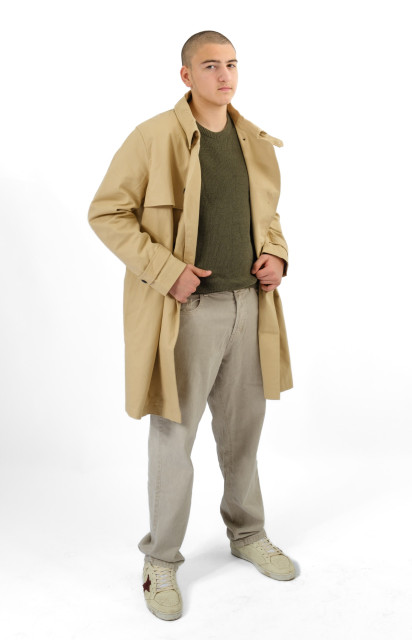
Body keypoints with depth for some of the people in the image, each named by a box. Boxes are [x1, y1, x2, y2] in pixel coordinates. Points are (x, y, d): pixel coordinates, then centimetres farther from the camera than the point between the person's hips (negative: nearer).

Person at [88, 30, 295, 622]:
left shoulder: (256, 143, 10)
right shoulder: (154, 137, -8)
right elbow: (106, 212, -8)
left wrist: (276, 255, 2)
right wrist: (164, 271, -17)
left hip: (249, 304, 5)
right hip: (186, 309, -5)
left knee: (243, 430, 17)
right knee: (173, 438, 4)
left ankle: (247, 534, 38)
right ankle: (162, 560, 23)